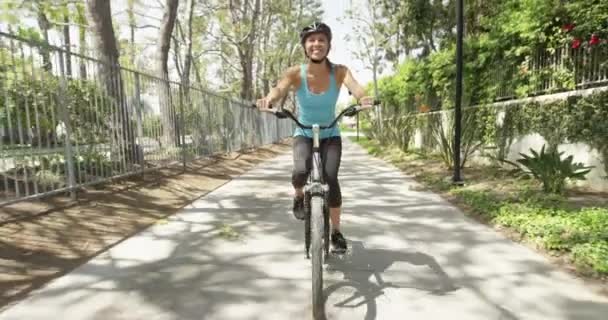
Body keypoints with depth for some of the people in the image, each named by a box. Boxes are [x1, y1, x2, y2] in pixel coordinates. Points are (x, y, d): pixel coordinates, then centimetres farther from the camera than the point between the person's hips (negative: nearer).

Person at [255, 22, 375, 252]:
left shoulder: (339, 71, -14)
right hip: (303, 134, 0)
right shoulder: (295, 73, -16)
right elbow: (279, 89, -33)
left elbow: (354, 86, -33)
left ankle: (336, 231, 5)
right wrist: (267, 100, -57)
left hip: (330, 135, 1)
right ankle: (299, 196, 9)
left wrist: (364, 98, -57)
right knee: (301, 172, -28)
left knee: (331, 179, -17)